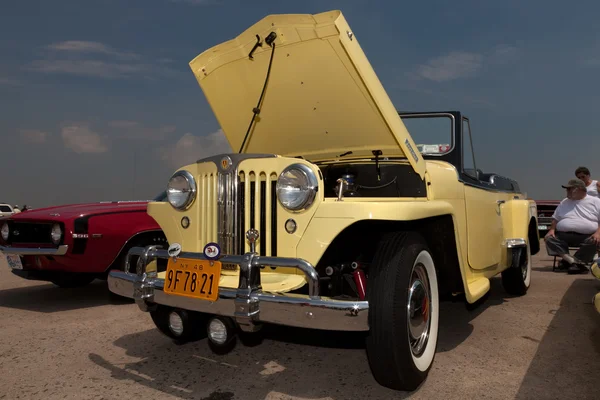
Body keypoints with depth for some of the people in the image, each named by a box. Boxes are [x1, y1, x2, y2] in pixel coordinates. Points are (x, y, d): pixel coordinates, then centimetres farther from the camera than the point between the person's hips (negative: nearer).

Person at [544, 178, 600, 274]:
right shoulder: (564, 202, 21)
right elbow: (555, 218, 23)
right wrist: (552, 229, 3)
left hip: (586, 237, -3)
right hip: (563, 236, 4)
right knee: (549, 239, -22)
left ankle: (568, 260, -25)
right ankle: (577, 262, -27)